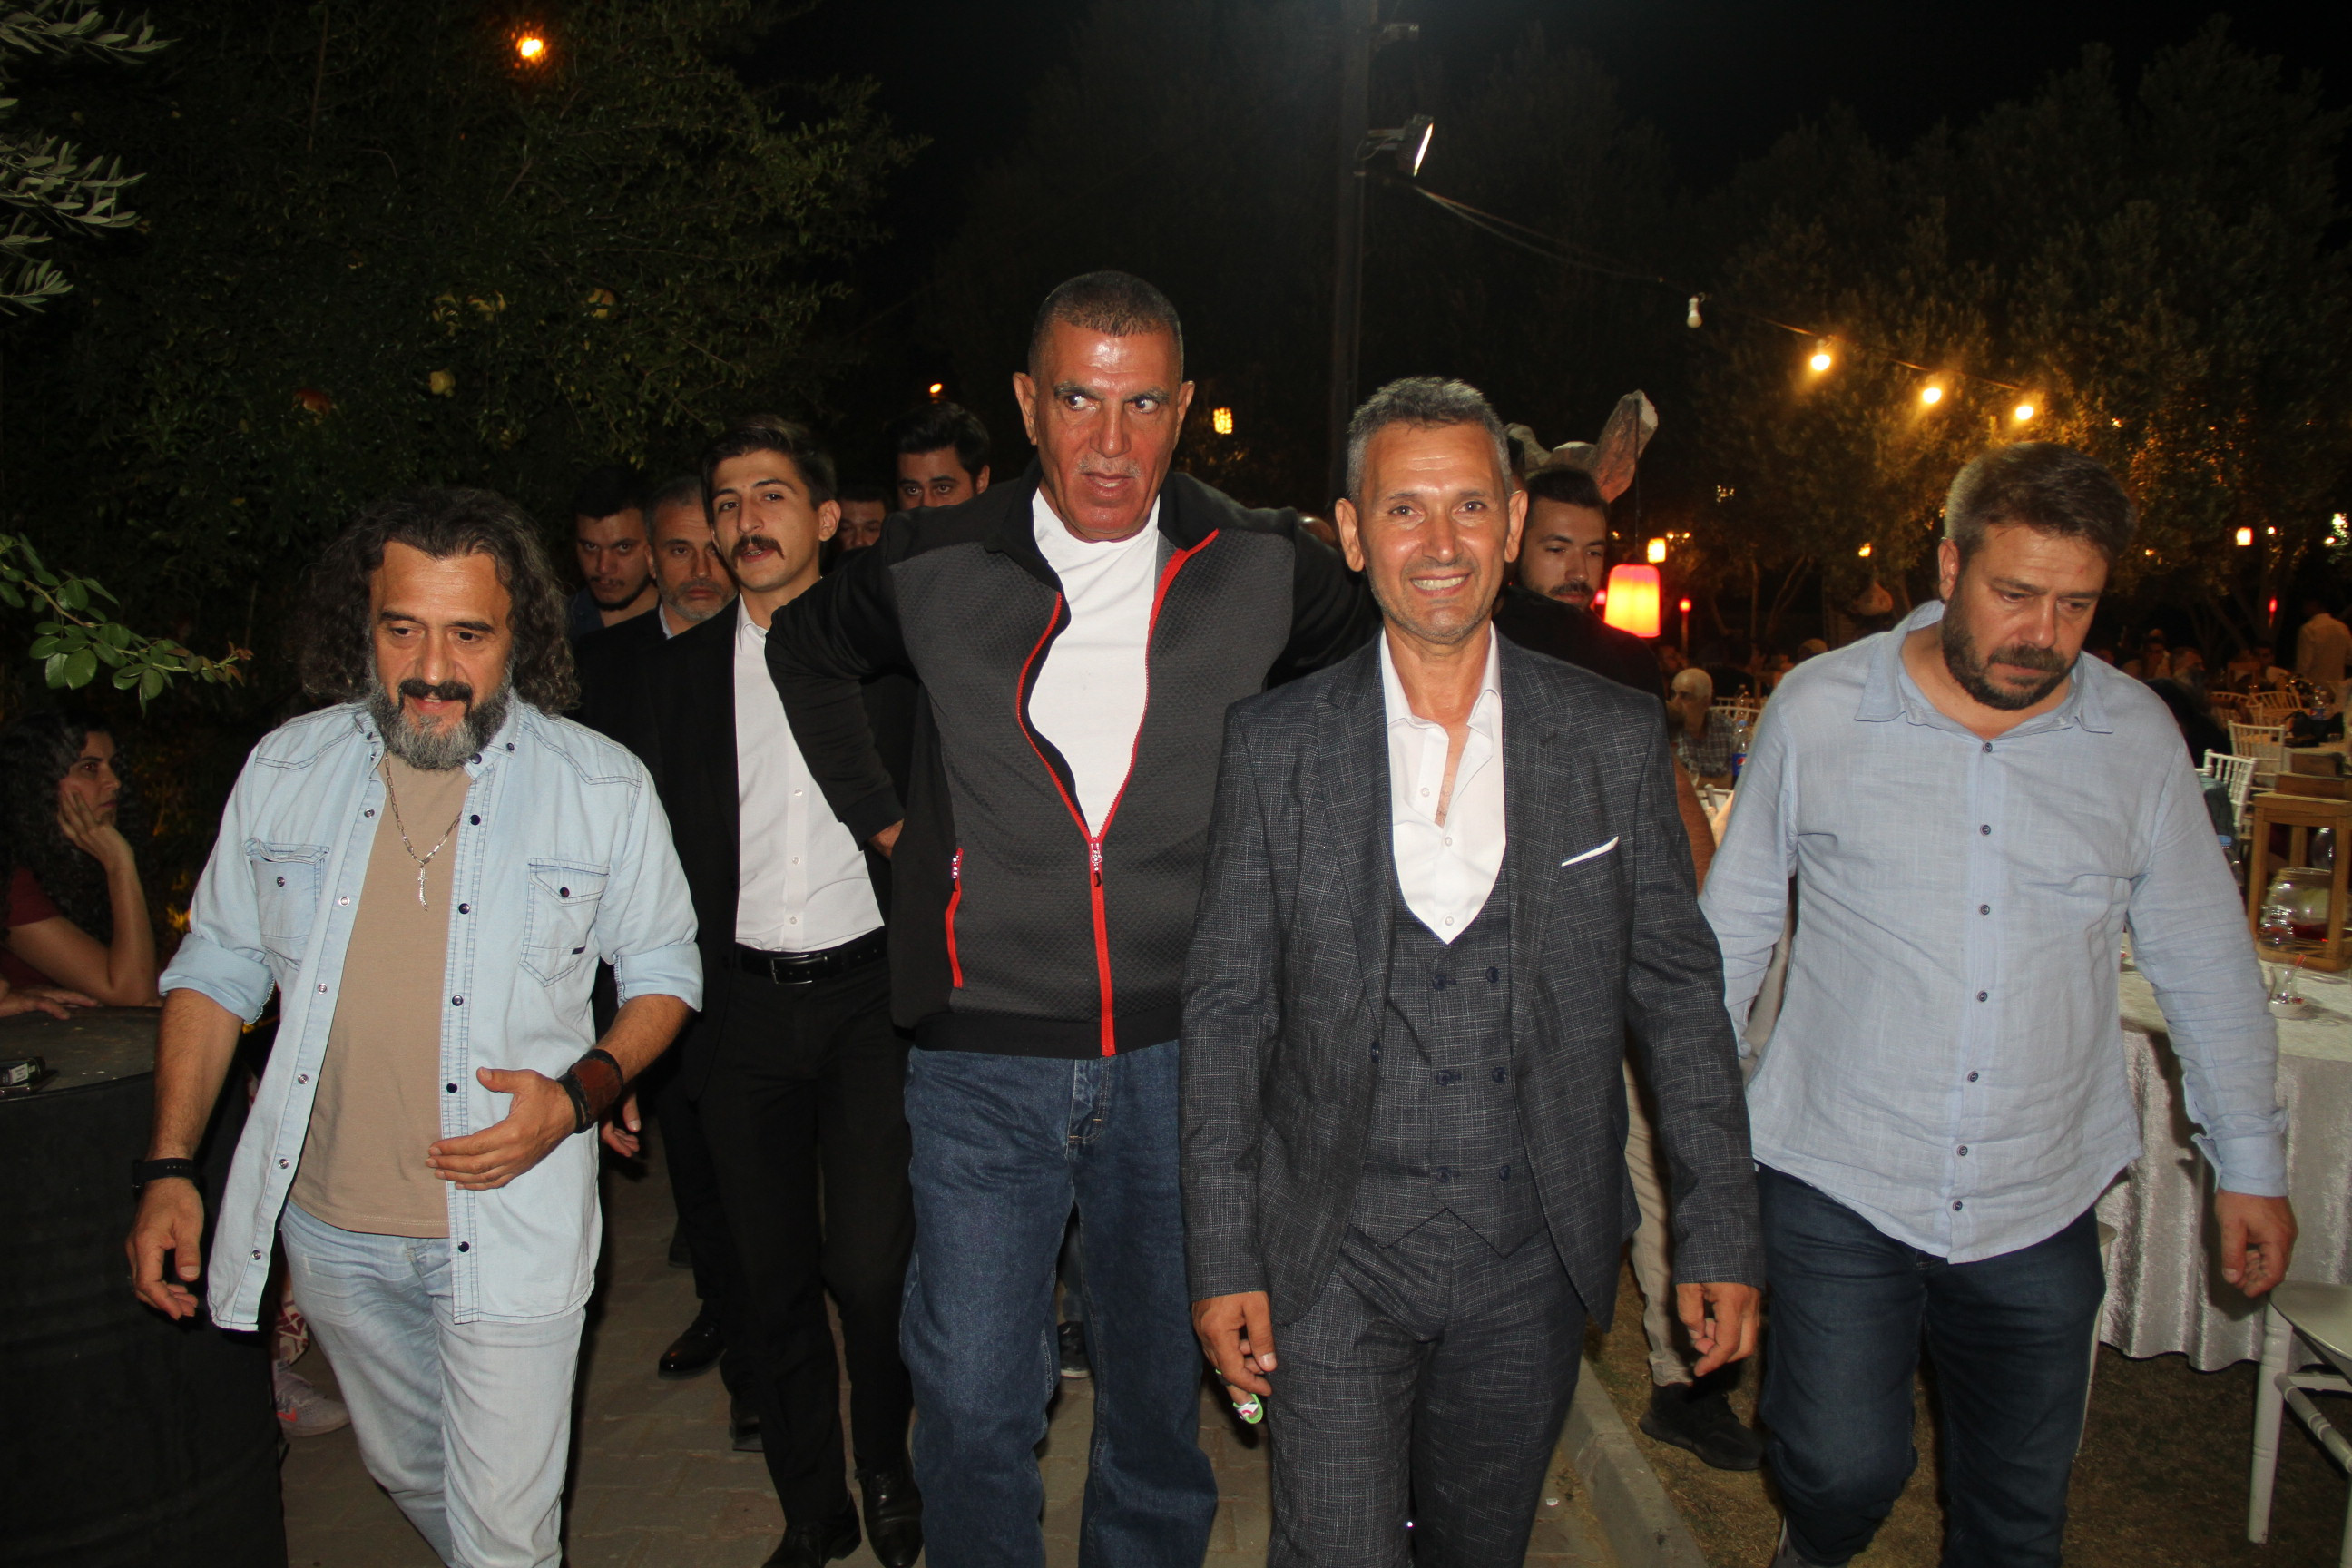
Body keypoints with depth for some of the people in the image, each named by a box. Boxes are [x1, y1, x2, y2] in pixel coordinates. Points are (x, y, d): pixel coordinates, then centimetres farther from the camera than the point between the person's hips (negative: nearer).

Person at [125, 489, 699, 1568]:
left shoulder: (603, 786, -8)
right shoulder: (286, 768, -1)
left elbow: (664, 974, -1)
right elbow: (217, 970, 6)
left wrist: (580, 1094, -18)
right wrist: (167, 1168, -1)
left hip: (509, 1226, -3)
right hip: (329, 1225, 4)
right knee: (409, 1475, 24)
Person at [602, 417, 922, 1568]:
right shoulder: (681, 672, 7)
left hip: (869, 993, -2)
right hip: (740, 1007, 3)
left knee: (870, 1268, -6)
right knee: (768, 1279, 10)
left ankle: (888, 1473, 24)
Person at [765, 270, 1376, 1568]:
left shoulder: (1263, 568, -4)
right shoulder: (934, 567, -3)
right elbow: (805, 651, 17)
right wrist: (884, 821, 11)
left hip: (1183, 1056, 1)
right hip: (985, 1063, 0)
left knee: (1164, 1399, 16)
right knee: (972, 1406, 6)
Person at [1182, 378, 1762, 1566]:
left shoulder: (1615, 738, -2)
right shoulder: (1274, 743, -5)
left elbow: (1676, 990, 3)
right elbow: (1225, 1007, -3)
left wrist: (1719, 1234, 1)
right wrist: (1222, 1257, -5)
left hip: (1533, 1258, 2)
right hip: (1333, 1257, -1)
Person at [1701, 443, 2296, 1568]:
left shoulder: (2138, 738, -1)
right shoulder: (1818, 708, -7)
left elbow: (2204, 959, 9)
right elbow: (1736, 920, 3)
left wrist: (2250, 1161, 11)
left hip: (2040, 1203, 3)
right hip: (1838, 1184, -2)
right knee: (1844, 1466, -4)